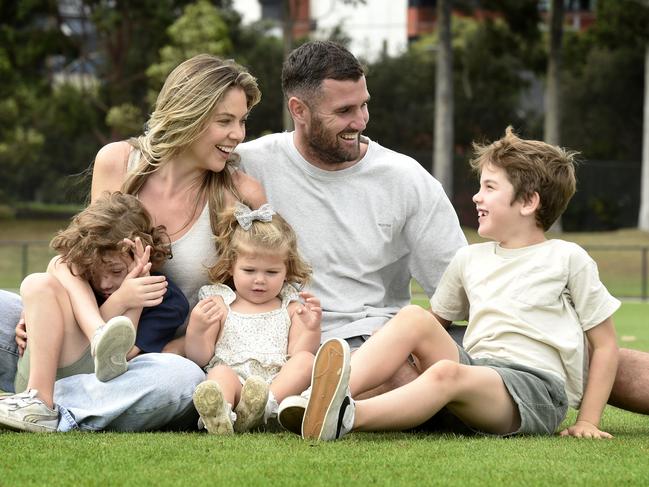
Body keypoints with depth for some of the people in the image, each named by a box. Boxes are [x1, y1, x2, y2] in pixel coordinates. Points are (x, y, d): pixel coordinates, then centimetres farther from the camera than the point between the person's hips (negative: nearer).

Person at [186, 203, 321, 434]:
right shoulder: (219, 304, 19)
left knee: (305, 360, -23)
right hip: (233, 377, -2)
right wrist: (196, 330, -8)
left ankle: (266, 404, -50)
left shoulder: (291, 308, 23)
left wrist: (311, 330, -7)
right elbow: (200, 359, 12)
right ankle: (219, 416, -69)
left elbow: (298, 354, 11)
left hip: (278, 382, 2)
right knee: (221, 372, -33)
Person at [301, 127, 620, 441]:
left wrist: (588, 422, 2)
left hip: (537, 386, -5)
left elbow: (605, 344, 7)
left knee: (446, 372, -35)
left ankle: (346, 418, -56)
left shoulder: (567, 259, 6)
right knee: (413, 317, -19)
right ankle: (334, 389, -43)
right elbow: (438, 320, 27)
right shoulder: (469, 259, 21)